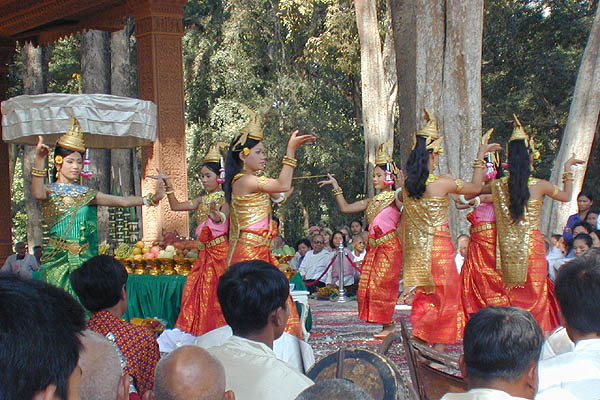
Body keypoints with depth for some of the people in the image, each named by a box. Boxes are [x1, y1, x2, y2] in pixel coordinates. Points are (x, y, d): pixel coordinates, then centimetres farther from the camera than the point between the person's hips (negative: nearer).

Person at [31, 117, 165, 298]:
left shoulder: (87, 194, 12)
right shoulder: (50, 191, 2)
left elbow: (123, 201, 5)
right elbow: (38, 194, -23)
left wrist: (152, 198, -8)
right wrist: (39, 160, -35)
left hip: (84, 259, 3)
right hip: (58, 259, -3)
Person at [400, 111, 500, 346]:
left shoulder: (407, 185, 0)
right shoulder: (442, 183, -16)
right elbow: (475, 187, -3)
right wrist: (480, 155, 3)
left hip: (417, 249, 6)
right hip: (438, 247, -6)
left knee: (425, 297, 16)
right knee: (444, 297, 3)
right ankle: (438, 349, 3)